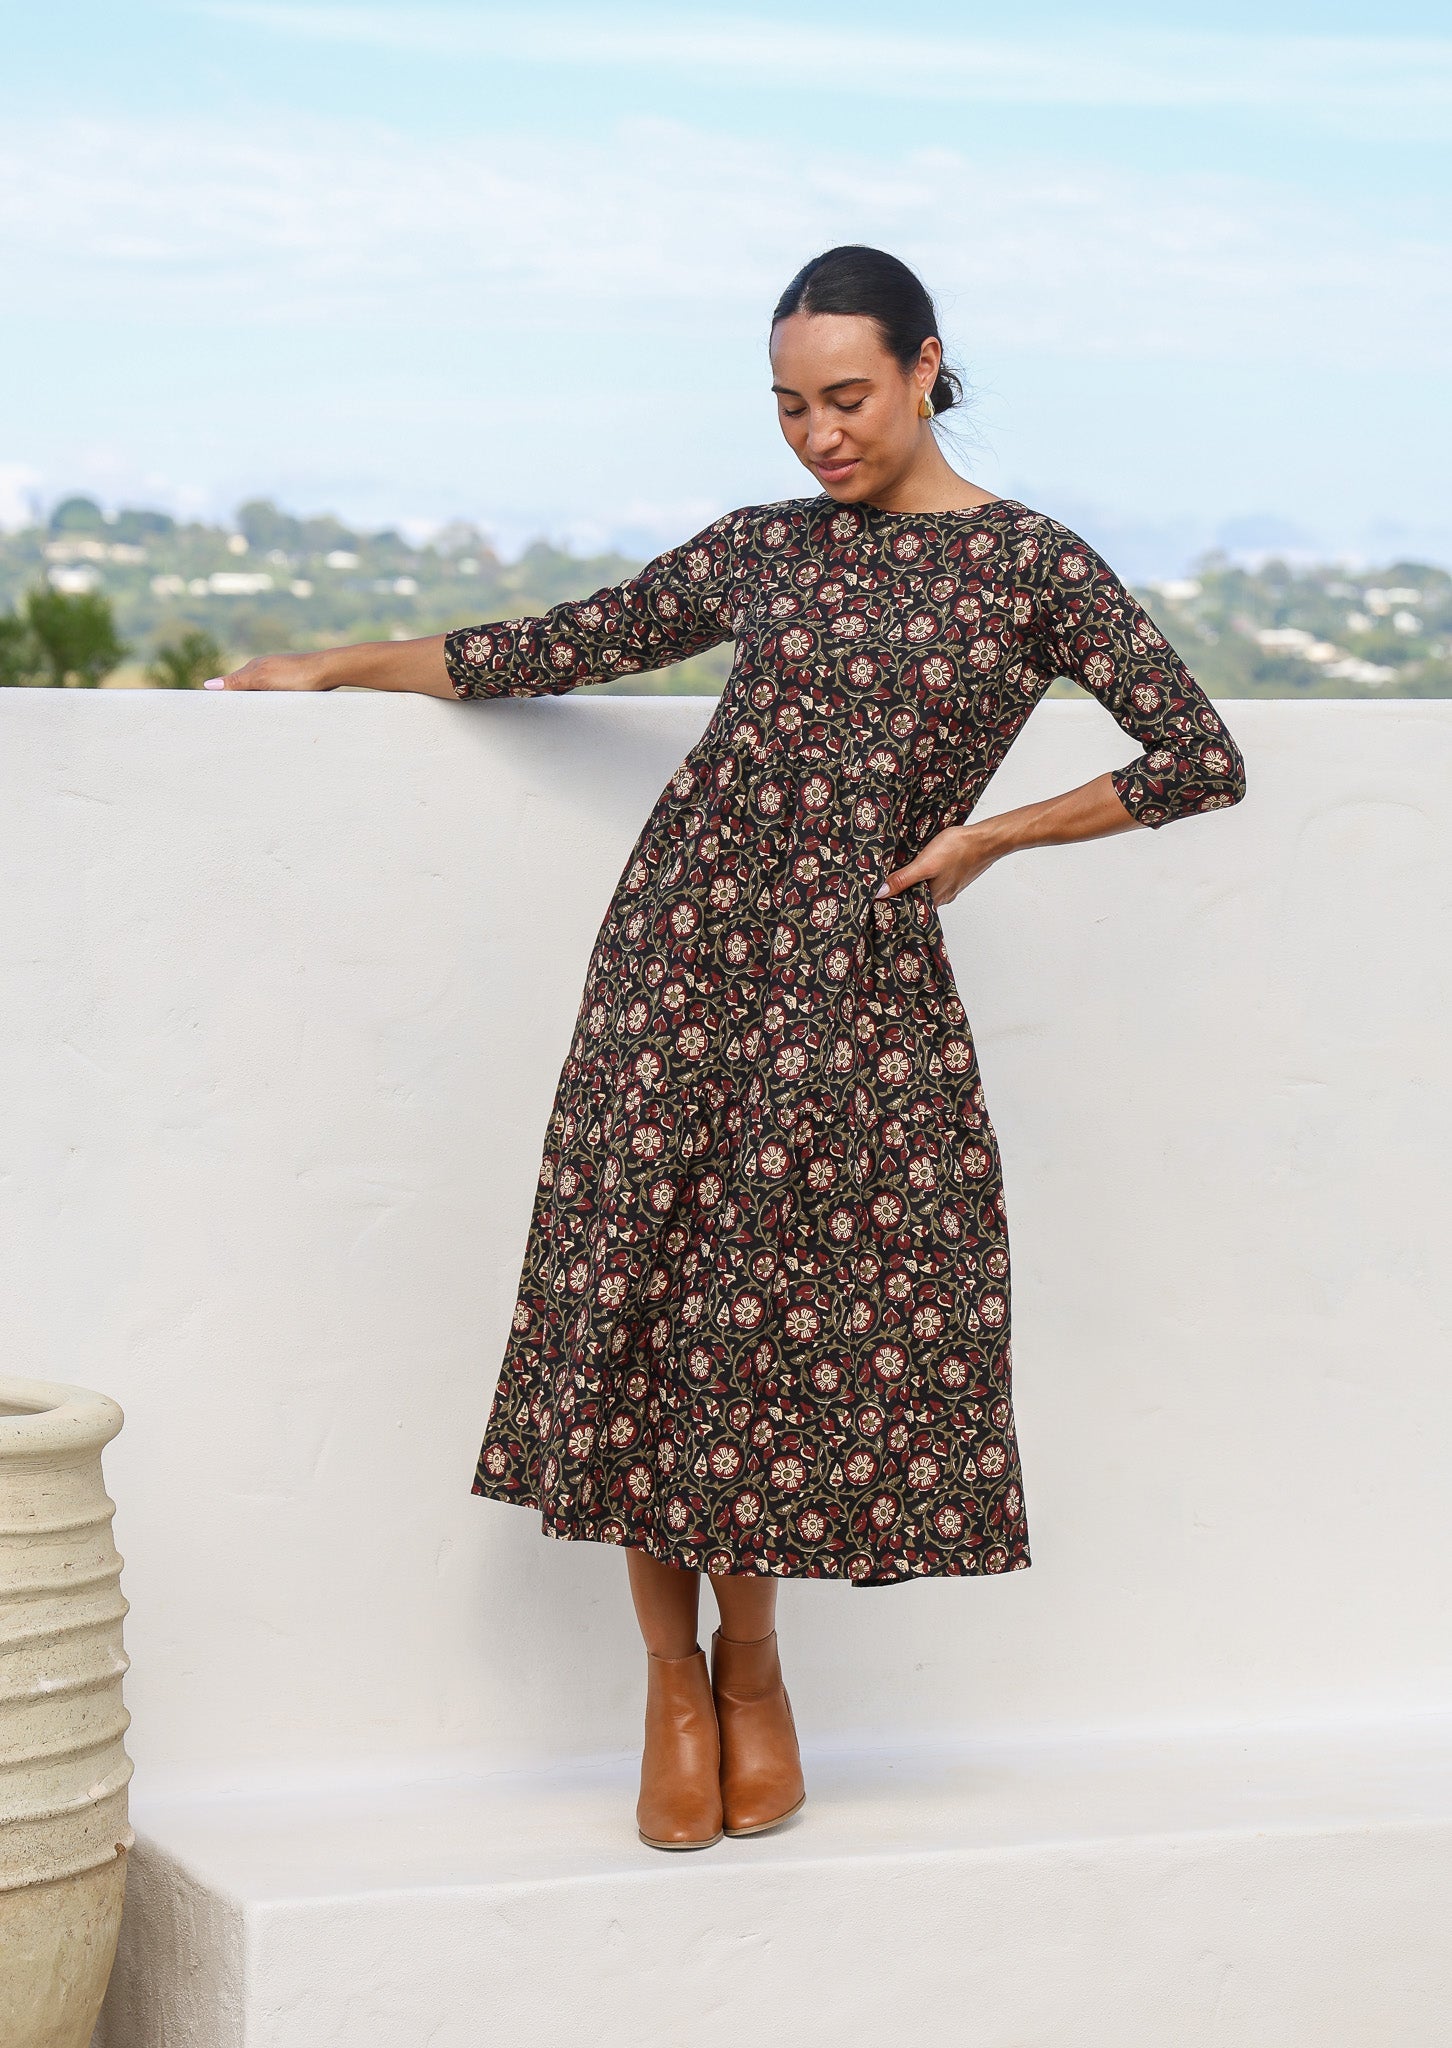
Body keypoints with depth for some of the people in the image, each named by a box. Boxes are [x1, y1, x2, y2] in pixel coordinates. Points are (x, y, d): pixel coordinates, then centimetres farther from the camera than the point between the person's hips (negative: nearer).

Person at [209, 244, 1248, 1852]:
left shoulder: (1034, 567, 2)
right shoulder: (760, 552, 10)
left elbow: (1202, 761, 1)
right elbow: (557, 649, 20)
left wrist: (992, 834, 0)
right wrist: (342, 666, 25)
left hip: (866, 982, -2)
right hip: (689, 942, 2)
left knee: (798, 1320, -3)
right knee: (650, 1297, -2)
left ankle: (750, 1667, 19)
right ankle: (675, 1675, 13)